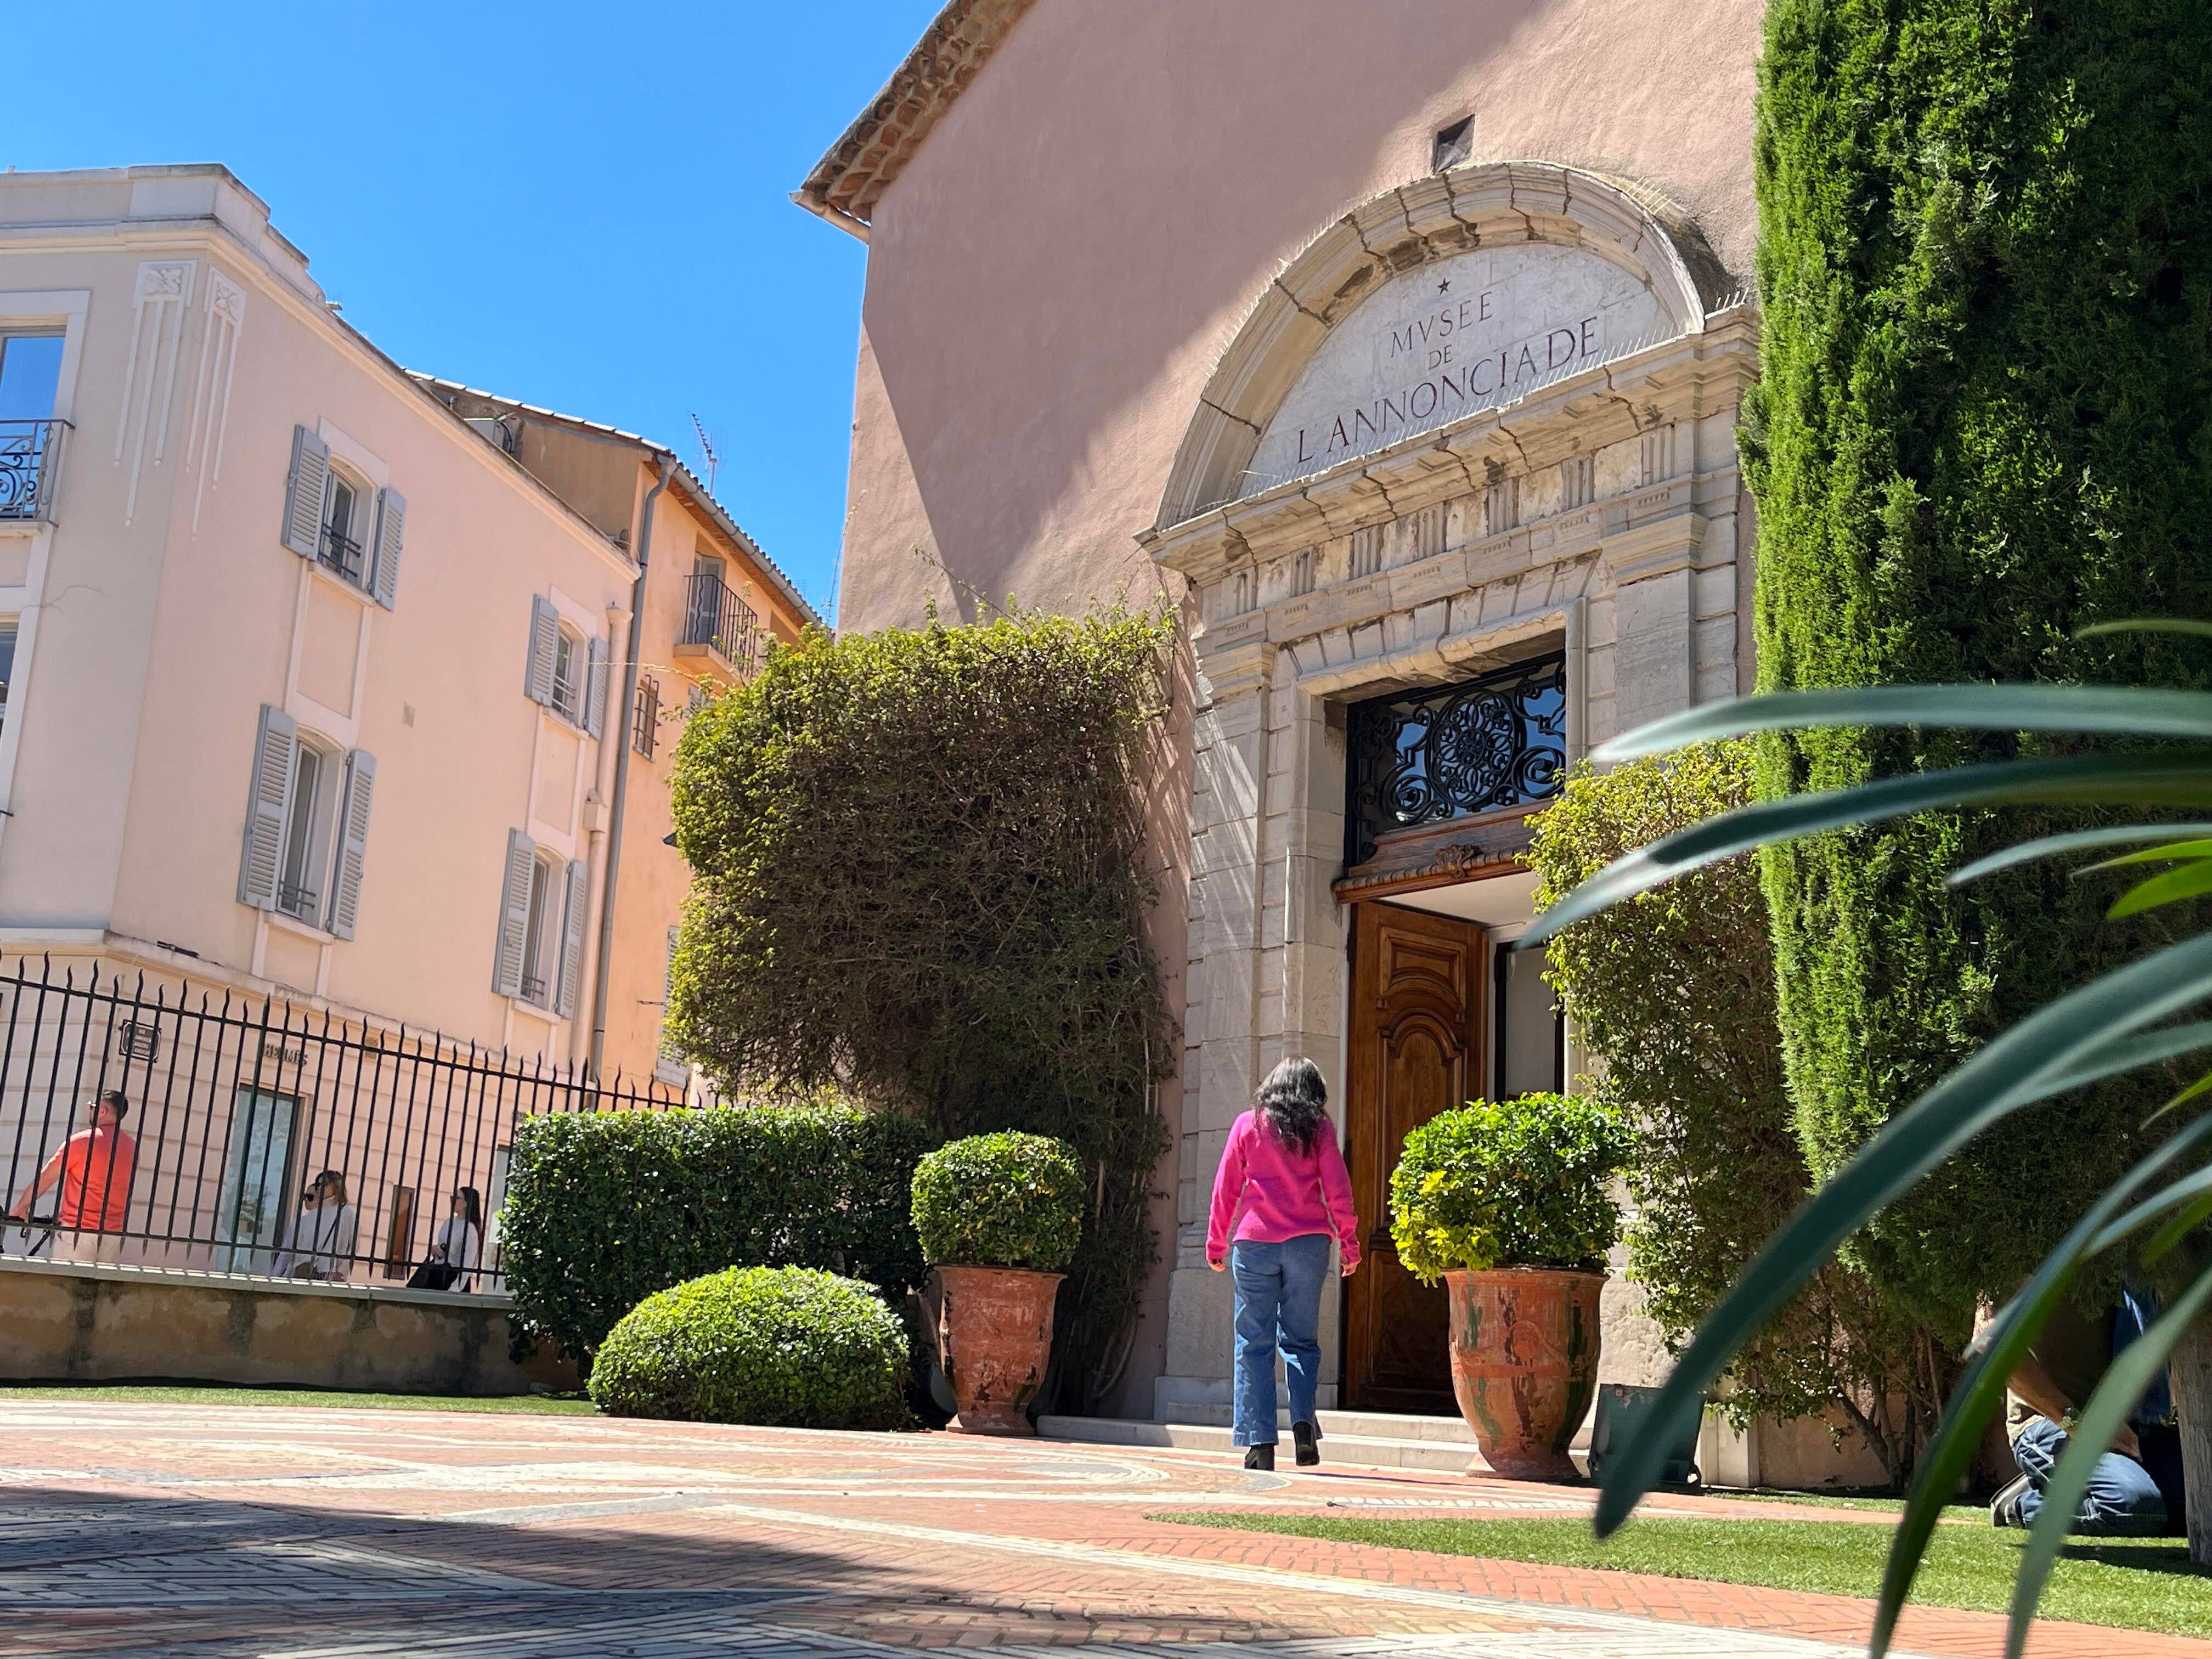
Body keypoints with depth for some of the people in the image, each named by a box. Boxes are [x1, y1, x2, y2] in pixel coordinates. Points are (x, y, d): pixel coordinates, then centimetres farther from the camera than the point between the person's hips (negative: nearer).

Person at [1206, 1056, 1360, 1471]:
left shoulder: (1248, 1125, 8)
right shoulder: (1319, 1128, 7)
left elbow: (1225, 1188, 8)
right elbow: (1338, 1189, 4)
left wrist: (1216, 1244, 14)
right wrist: (1349, 1243, 9)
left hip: (1255, 1242, 0)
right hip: (1308, 1242, 0)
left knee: (1254, 1343, 2)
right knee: (1301, 1338, 11)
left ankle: (1260, 1441, -2)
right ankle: (1303, 1422, -8)